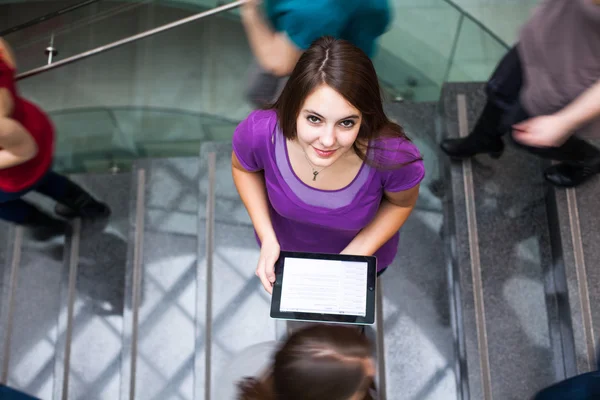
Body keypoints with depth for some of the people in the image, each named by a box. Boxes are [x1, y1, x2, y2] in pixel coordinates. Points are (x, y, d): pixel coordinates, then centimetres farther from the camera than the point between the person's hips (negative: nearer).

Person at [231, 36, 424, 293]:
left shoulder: (393, 156, -40)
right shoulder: (259, 133, -38)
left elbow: (401, 202, -15)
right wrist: (267, 237, -22)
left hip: (362, 250, 0)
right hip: (286, 248, 1)